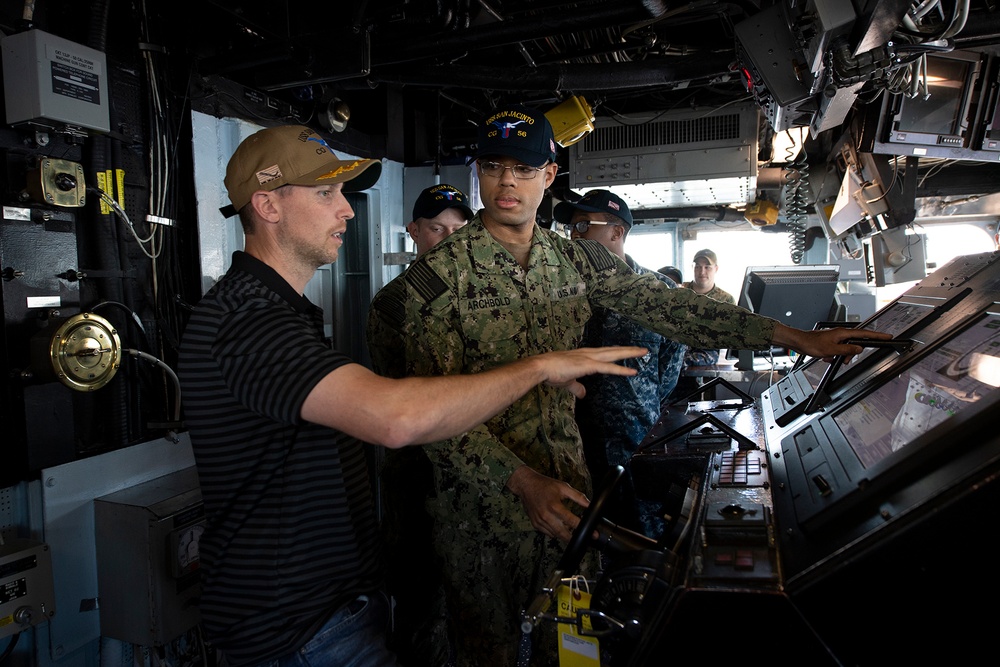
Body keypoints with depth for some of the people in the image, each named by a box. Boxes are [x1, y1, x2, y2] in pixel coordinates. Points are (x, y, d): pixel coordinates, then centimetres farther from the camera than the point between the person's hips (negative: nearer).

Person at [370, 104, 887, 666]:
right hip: (483, 496, -3)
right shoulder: (438, 274, -12)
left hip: (567, 489, 4)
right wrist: (520, 481, -27)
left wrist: (797, 337, -8)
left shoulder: (578, 260, 2)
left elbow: (667, 306, -2)